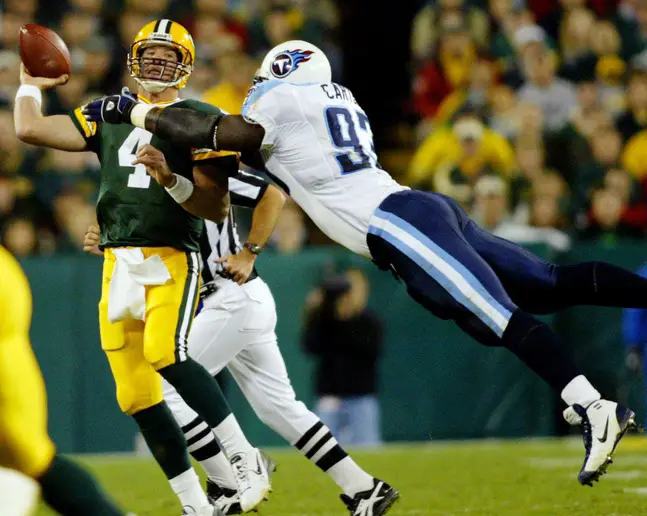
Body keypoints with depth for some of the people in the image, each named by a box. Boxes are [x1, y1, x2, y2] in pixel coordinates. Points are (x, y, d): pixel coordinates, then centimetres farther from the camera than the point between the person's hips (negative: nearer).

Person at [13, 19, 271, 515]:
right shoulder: (109, 116, 17)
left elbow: (219, 209, -2)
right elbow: (29, 128, 11)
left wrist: (172, 182, -16)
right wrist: (31, 84, 24)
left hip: (171, 259, -5)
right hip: (119, 265, 5)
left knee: (165, 353, -30)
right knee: (135, 395, 0)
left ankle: (246, 460, -22)